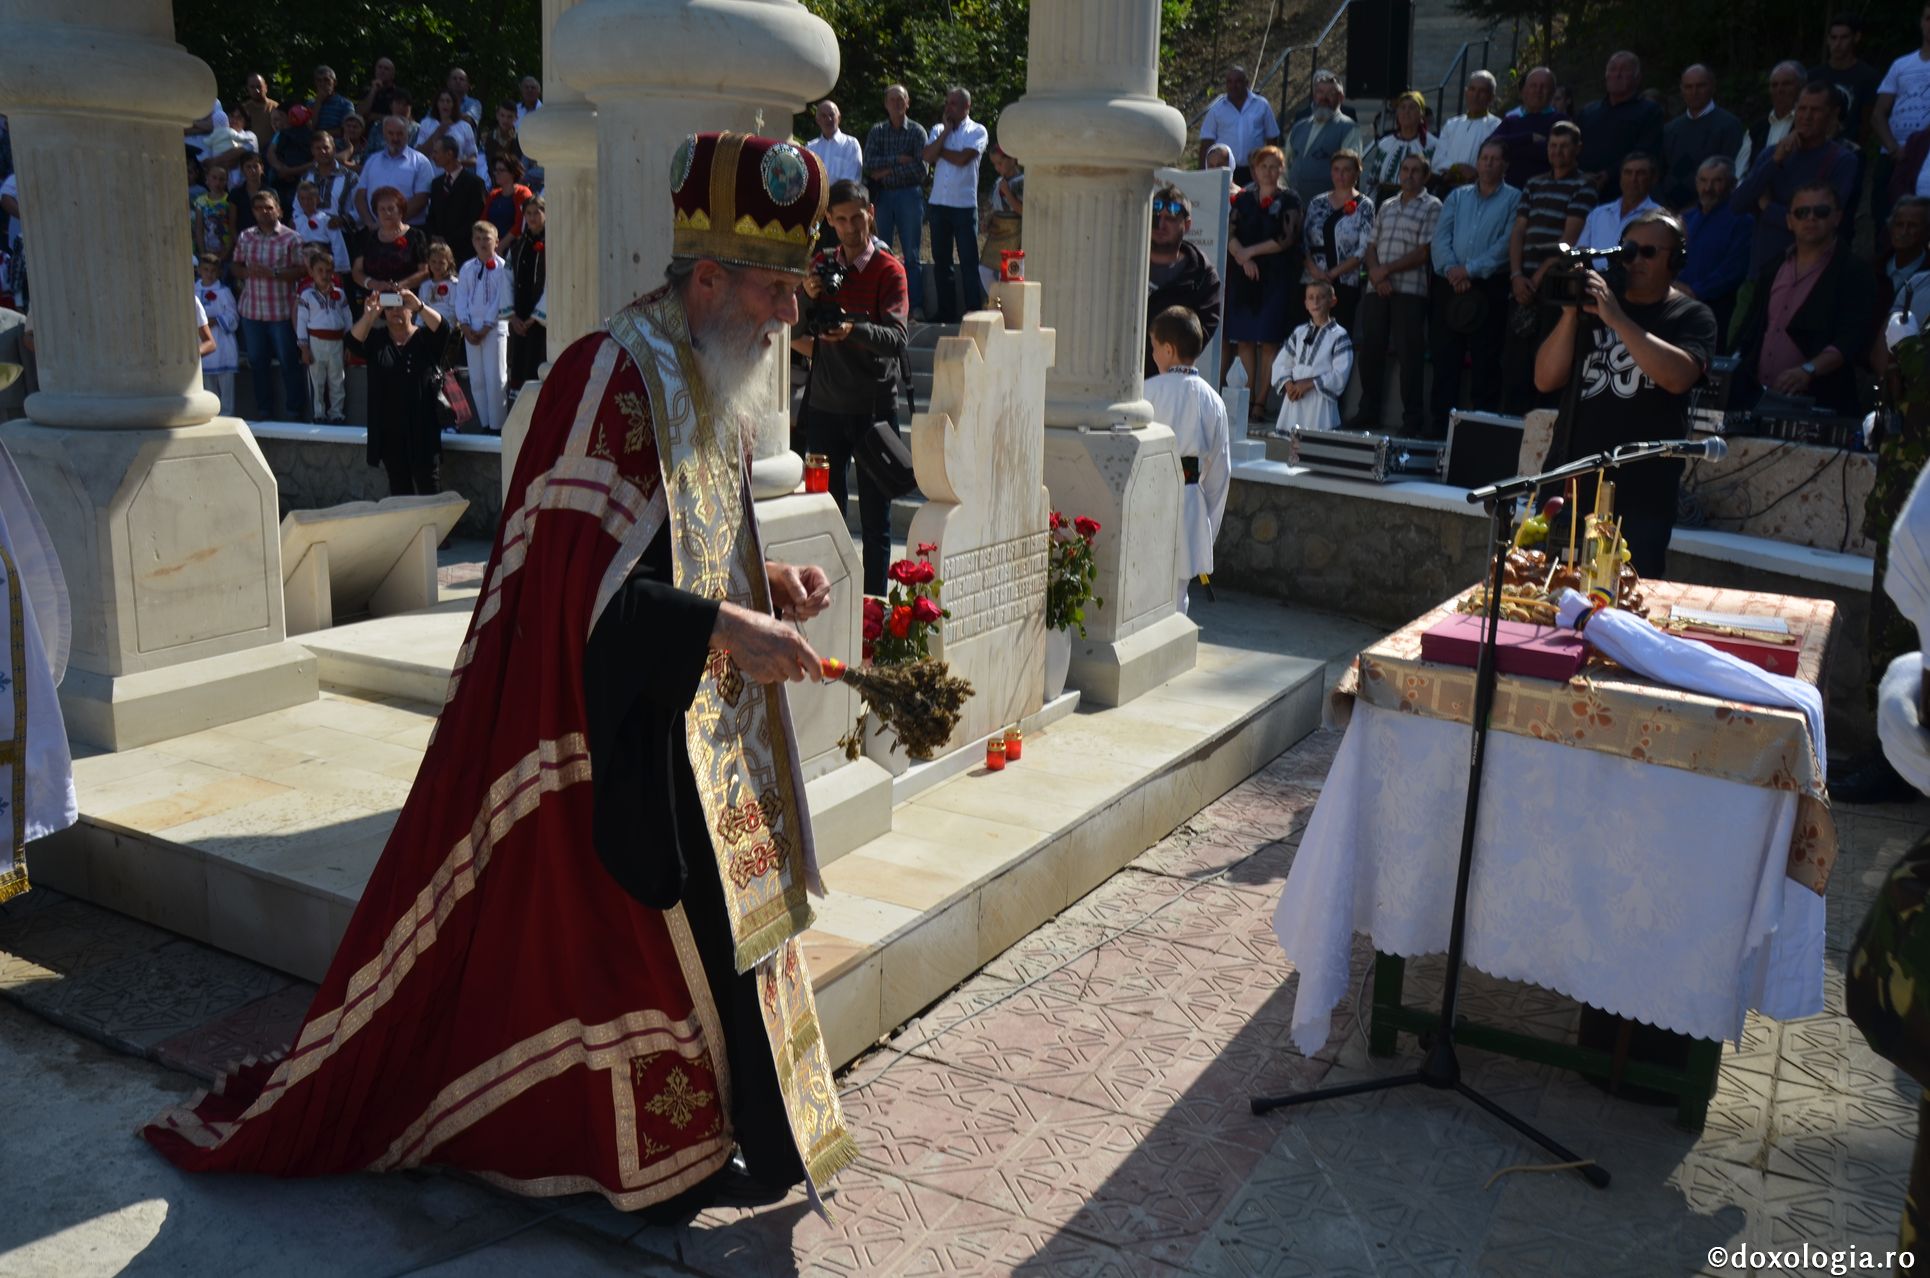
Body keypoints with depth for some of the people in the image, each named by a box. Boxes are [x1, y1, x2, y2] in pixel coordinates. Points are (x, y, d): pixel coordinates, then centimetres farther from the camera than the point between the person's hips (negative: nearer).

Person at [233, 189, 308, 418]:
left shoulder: (291, 238, -4)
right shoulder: (245, 237, 8)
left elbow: (301, 270, -8)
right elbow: (236, 268, 13)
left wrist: (273, 273, -19)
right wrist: (248, 272, -9)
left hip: (282, 310, -4)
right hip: (252, 309, 4)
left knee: (289, 362, 3)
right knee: (257, 362, 11)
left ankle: (295, 410, 16)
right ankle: (264, 410, 23)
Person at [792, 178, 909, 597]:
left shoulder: (888, 270, -3)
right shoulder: (821, 264, 10)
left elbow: (897, 339, -18)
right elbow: (798, 337, 8)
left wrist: (853, 330, -37)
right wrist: (808, 297, -12)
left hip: (874, 408, -4)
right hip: (825, 406, 4)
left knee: (875, 519, 2)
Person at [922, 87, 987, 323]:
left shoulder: (977, 131, 1)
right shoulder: (938, 129, 14)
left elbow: (962, 159, -14)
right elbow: (927, 157, -3)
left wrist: (939, 150, -2)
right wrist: (945, 131, -3)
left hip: (964, 206, -4)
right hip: (938, 204, 5)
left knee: (969, 262, -4)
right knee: (941, 261, 7)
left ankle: (973, 313, -1)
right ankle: (946, 315, 13)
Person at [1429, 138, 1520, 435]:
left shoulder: (1514, 199, 6)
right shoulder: (1457, 196, 17)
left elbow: (1507, 244, -7)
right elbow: (1440, 238, 5)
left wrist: (1470, 269, -13)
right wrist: (1450, 269, -12)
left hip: (1489, 288, -3)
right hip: (1449, 286, 3)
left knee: (1486, 359, -2)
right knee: (1445, 355, 2)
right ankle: (1440, 423, 7)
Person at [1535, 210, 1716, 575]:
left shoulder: (1692, 316, 3)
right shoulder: (1592, 302, 12)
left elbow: (1679, 377, -18)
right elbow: (1545, 380, 4)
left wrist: (1616, 319, -18)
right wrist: (1570, 313, -7)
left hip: (1641, 490, -3)